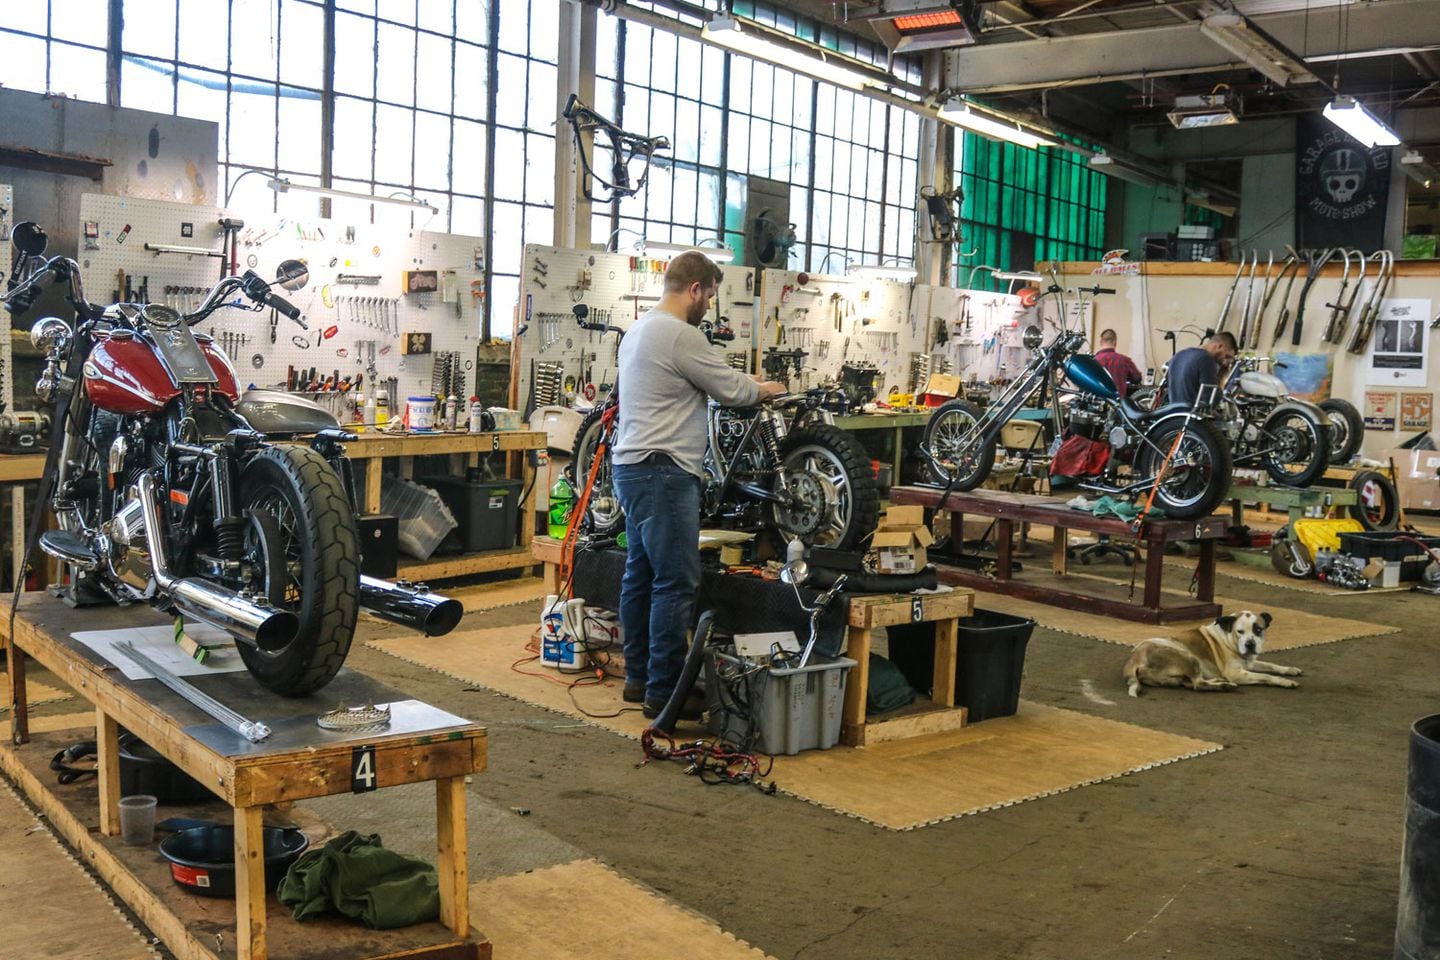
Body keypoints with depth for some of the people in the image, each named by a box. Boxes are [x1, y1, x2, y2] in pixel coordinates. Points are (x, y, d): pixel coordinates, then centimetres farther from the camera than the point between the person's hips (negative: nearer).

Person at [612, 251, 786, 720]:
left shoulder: (639, 329, 16)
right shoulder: (680, 335, -16)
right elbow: (732, 391, -9)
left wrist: (744, 381, 23)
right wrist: (767, 389, 10)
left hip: (633, 467, 11)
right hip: (663, 472, -11)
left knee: (641, 575, 15)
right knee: (676, 583, -7)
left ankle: (639, 676, 23)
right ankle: (663, 690, -3)